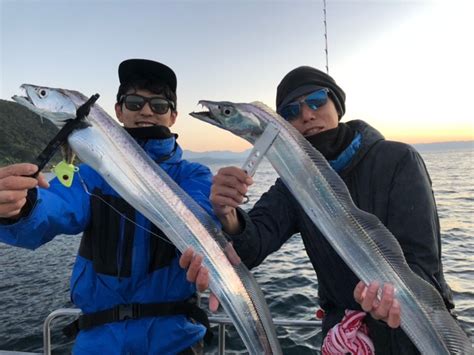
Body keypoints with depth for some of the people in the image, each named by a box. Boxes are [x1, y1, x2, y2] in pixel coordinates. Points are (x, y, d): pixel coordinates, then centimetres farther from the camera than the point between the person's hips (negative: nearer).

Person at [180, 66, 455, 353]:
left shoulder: (398, 160, -16)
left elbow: (419, 258, -22)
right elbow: (253, 245, -21)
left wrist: (393, 291, -43)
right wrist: (229, 217, -43)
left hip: (419, 327, -2)